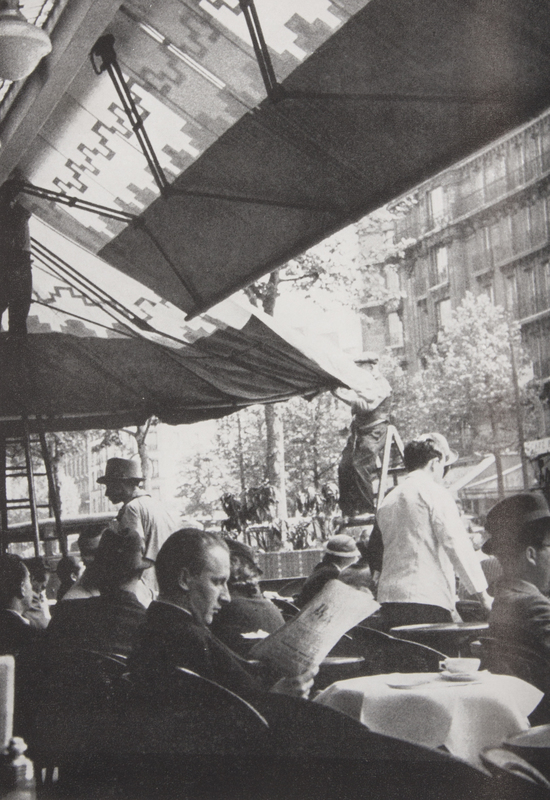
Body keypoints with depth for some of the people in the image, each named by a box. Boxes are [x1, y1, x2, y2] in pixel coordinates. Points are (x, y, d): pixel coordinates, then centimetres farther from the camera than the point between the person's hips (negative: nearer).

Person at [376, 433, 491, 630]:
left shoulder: (387, 501, 18)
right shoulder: (434, 493, -3)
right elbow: (456, 544, -8)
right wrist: (482, 594, -6)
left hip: (388, 597, 7)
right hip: (427, 599, -7)